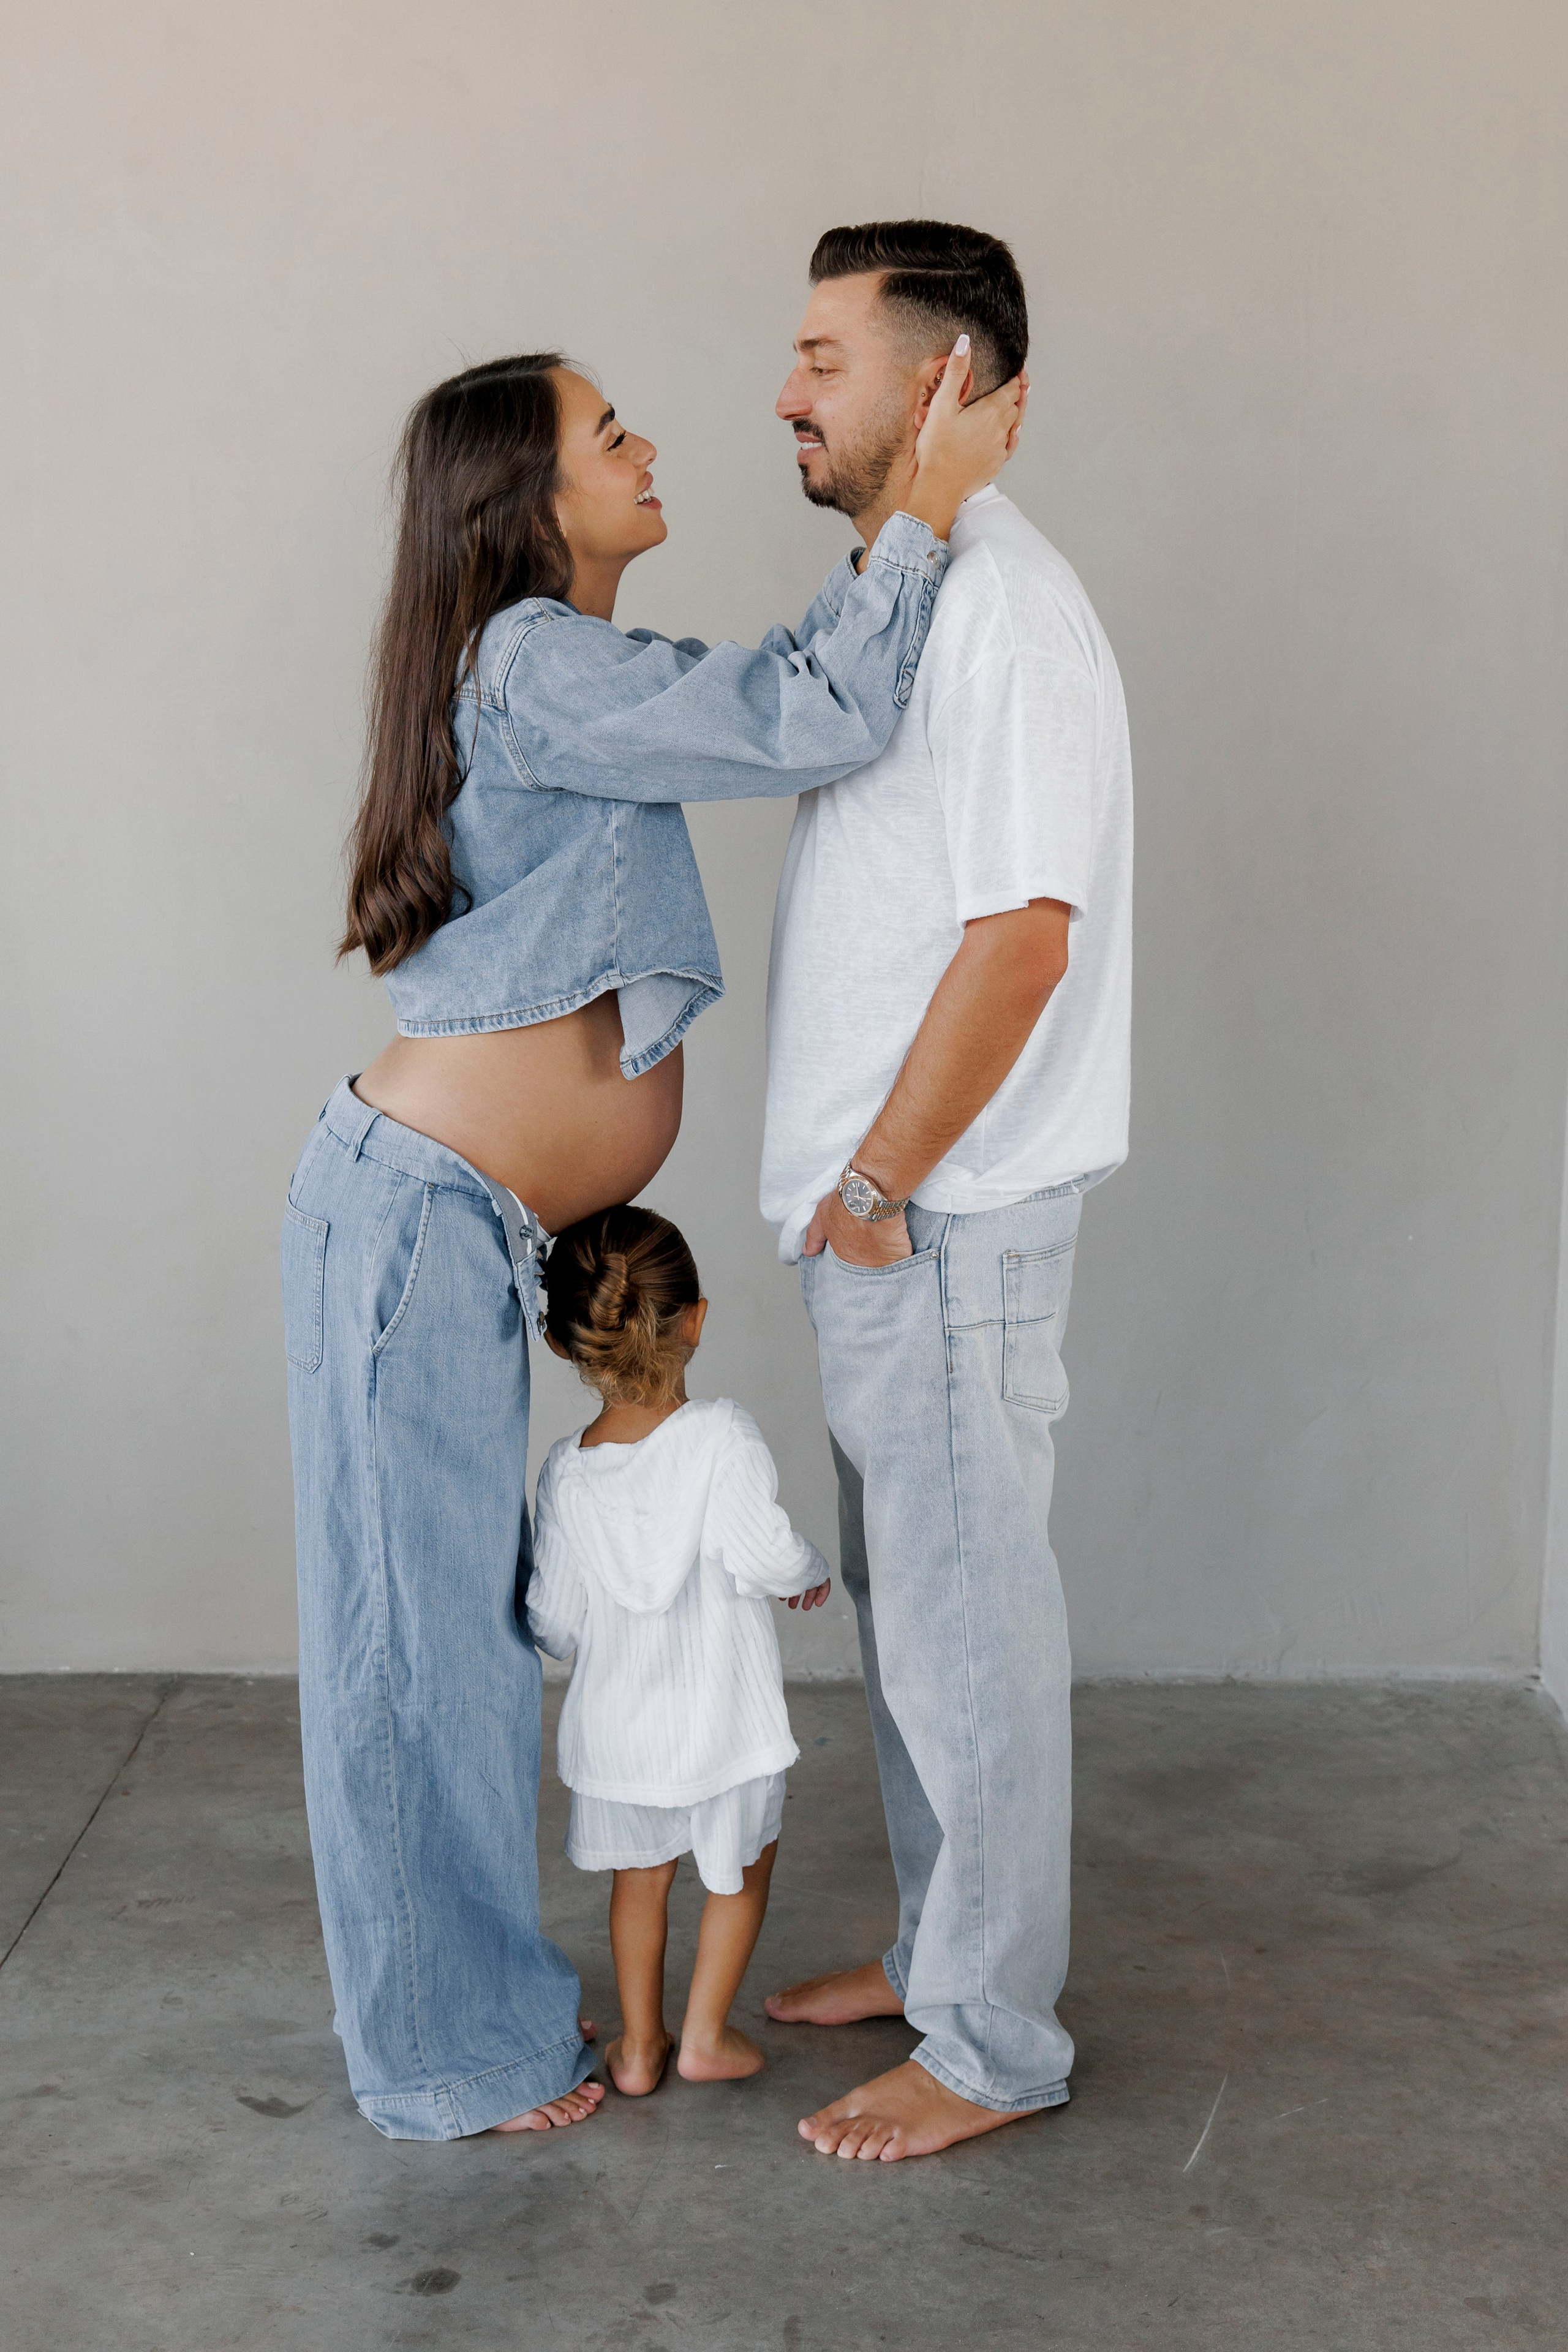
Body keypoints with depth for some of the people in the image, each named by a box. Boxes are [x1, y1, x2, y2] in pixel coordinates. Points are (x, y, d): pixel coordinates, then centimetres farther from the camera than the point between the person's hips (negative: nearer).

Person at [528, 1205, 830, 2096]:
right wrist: (813, 1567, -7)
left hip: (616, 1729, 3)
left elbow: (555, 1622, -4)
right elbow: (760, 1553, -28)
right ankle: (707, 2035, 28)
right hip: (724, 1721, -3)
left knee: (641, 1875, 24)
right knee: (742, 1870, 21)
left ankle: (640, 2046, 32)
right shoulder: (723, 1436, -19)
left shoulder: (566, 1472, -8)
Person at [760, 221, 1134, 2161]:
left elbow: (1022, 933, -24)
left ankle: (994, 2046, 16)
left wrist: (880, 1180, -17)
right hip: (881, 1200, 10)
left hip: (948, 1210, -10)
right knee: (902, 1599, 19)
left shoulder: (1002, 608, -18)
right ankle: (939, 1949, 35)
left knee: (964, 1620, 1)